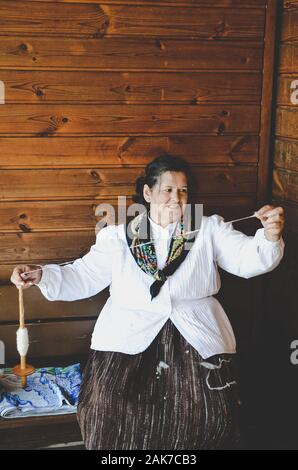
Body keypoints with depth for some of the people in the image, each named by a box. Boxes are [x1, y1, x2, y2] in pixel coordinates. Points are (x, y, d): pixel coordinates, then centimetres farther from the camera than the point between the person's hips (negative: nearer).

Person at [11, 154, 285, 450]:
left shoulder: (209, 230, 13)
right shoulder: (118, 236, 14)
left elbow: (248, 259, 3)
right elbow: (83, 276, 12)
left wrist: (270, 236, -18)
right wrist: (41, 276, -4)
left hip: (199, 339, 0)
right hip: (129, 338, 0)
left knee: (209, 412, -22)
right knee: (109, 407, -21)